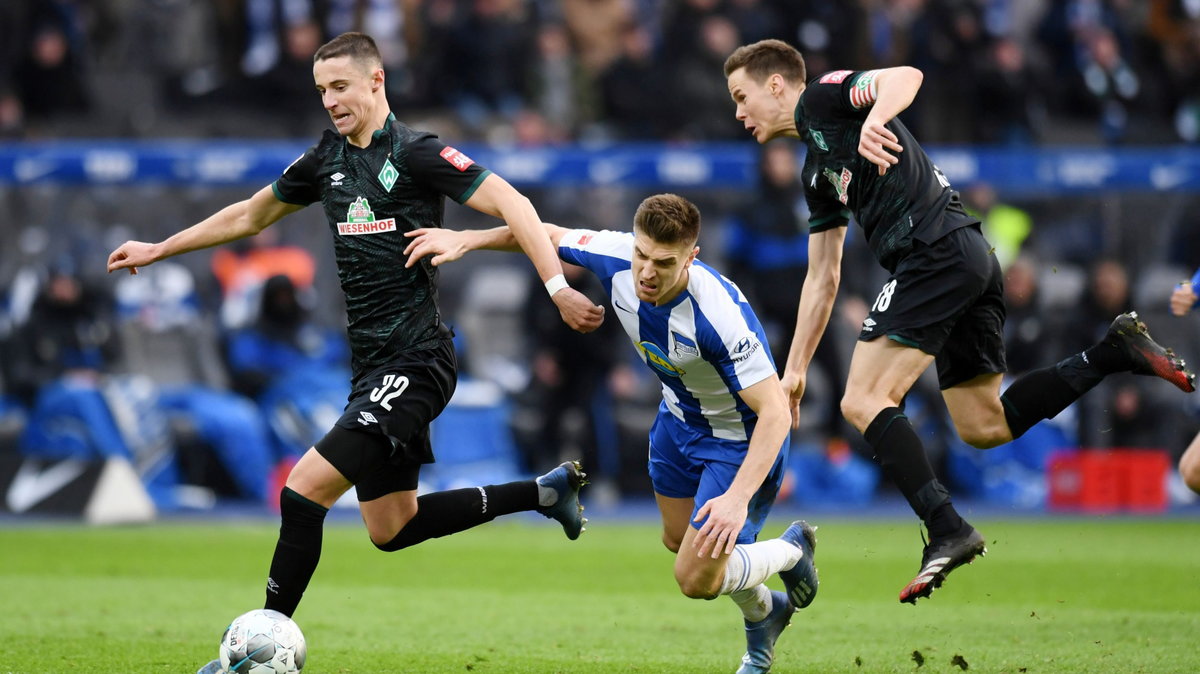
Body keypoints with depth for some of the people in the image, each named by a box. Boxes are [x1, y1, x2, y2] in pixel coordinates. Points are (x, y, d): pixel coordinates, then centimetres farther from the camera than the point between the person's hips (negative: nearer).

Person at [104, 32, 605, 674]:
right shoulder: (326, 158, 12)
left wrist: (557, 287, -28)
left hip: (413, 364, -9)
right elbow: (251, 215, 26)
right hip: (372, 368, 9)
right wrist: (159, 249, 29)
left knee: (304, 489, -17)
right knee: (392, 527, 13)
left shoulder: (414, 153, -10)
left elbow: (510, 204, -17)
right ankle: (545, 490, 27)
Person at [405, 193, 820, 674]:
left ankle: (791, 551, 22)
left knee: (696, 579, -8)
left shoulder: (721, 314, -40)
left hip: (741, 439, -7)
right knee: (678, 539, 25)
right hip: (680, 416, 7)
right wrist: (466, 239, -7)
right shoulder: (616, 258, -23)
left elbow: (775, 411, -38)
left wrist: (738, 497, -46)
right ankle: (764, 613, 52)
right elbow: (549, 236, -1)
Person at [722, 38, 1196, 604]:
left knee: (863, 402, -14)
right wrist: (794, 370, 27)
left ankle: (947, 531, -22)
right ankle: (1115, 350, 10)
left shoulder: (821, 98, 2)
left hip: (936, 251, -10)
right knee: (983, 426, 12)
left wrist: (874, 119, -38)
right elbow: (822, 277, 30)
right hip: (971, 260, 10)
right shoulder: (816, 174, 28)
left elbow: (905, 77, -17)